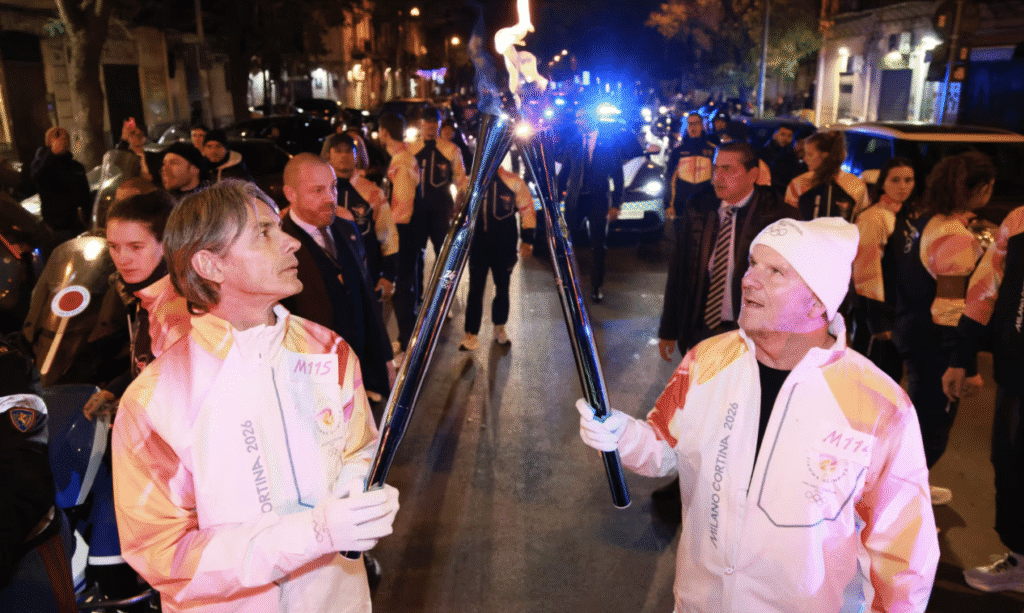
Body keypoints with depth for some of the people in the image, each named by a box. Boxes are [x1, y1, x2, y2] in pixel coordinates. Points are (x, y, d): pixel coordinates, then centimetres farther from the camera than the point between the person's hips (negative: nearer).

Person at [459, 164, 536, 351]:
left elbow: (527, 210, -3)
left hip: (505, 247, -1)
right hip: (478, 245, 1)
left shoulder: (514, 182, -7)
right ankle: (471, 334, 5)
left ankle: (500, 328, 33)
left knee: (502, 288, 14)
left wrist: (526, 240, -5)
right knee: (475, 289, -2)